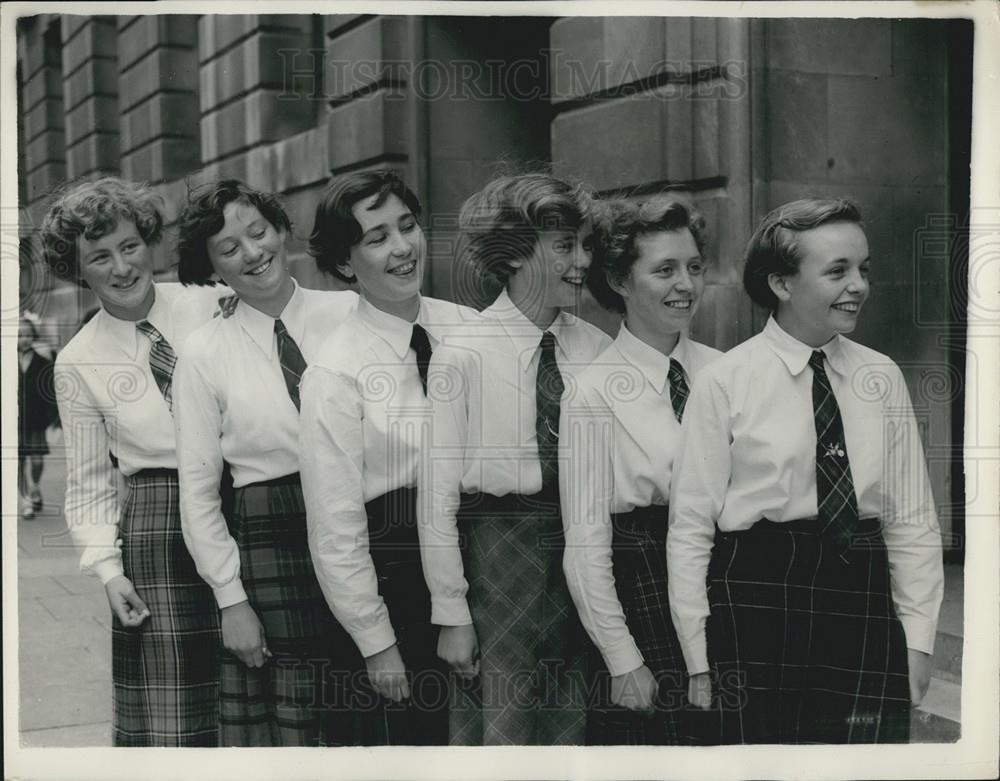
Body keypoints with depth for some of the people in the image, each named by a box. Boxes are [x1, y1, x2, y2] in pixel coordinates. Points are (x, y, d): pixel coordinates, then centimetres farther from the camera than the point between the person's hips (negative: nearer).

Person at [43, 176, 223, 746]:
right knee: (168, 716, 1)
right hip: (157, 524, 0)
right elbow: (89, 484, 6)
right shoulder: (79, 363, 2)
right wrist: (108, 567, -4)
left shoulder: (212, 305, 0)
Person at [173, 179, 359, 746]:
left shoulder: (350, 312, 1)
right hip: (272, 544, -1)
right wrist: (230, 598, -2)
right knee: (287, 724, 4)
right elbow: (198, 488, 2)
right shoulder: (205, 353, 1)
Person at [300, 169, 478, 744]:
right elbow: (336, 529, -11)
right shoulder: (336, 374, -13)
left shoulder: (470, 328, 1)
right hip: (406, 583, -4)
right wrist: (376, 642, -9)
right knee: (422, 730, 7)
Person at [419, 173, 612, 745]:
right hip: (495, 553, -4)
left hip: (582, 553, 4)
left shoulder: (597, 349, 2)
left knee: (572, 729, 13)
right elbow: (437, 495, -8)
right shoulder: (462, 357, -10)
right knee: (500, 731, 4)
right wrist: (452, 615, -9)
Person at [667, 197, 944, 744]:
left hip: (865, 603, 3)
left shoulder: (882, 378, 7)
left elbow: (912, 521, 8)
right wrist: (699, 657, -4)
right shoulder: (725, 383, -4)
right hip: (756, 604, -3)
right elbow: (691, 529, -4)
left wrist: (918, 638, 2)